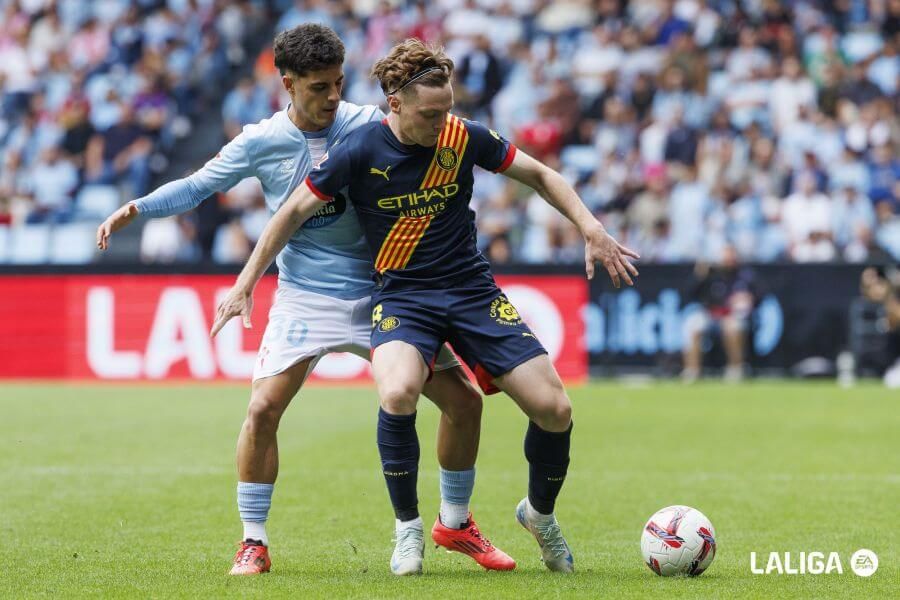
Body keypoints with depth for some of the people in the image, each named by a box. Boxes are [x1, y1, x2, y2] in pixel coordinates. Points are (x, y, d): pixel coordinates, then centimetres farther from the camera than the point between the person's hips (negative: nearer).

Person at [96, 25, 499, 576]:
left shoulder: (368, 125, -4)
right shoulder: (261, 142, -5)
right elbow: (199, 186, 5)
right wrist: (134, 210, -6)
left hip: (381, 293, 1)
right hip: (305, 298, -1)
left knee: (463, 398, -2)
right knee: (262, 409, -17)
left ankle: (456, 521, 19)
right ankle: (254, 543, -1)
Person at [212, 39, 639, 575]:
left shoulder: (464, 137, -6)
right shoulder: (360, 152, -12)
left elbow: (539, 175, 8)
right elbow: (295, 211, 0)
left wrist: (591, 228, -3)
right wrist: (246, 285, 1)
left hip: (474, 290, 3)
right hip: (403, 296, -2)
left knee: (554, 409, -8)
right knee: (398, 394, -34)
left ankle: (541, 514, 24)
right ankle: (408, 527, -11)